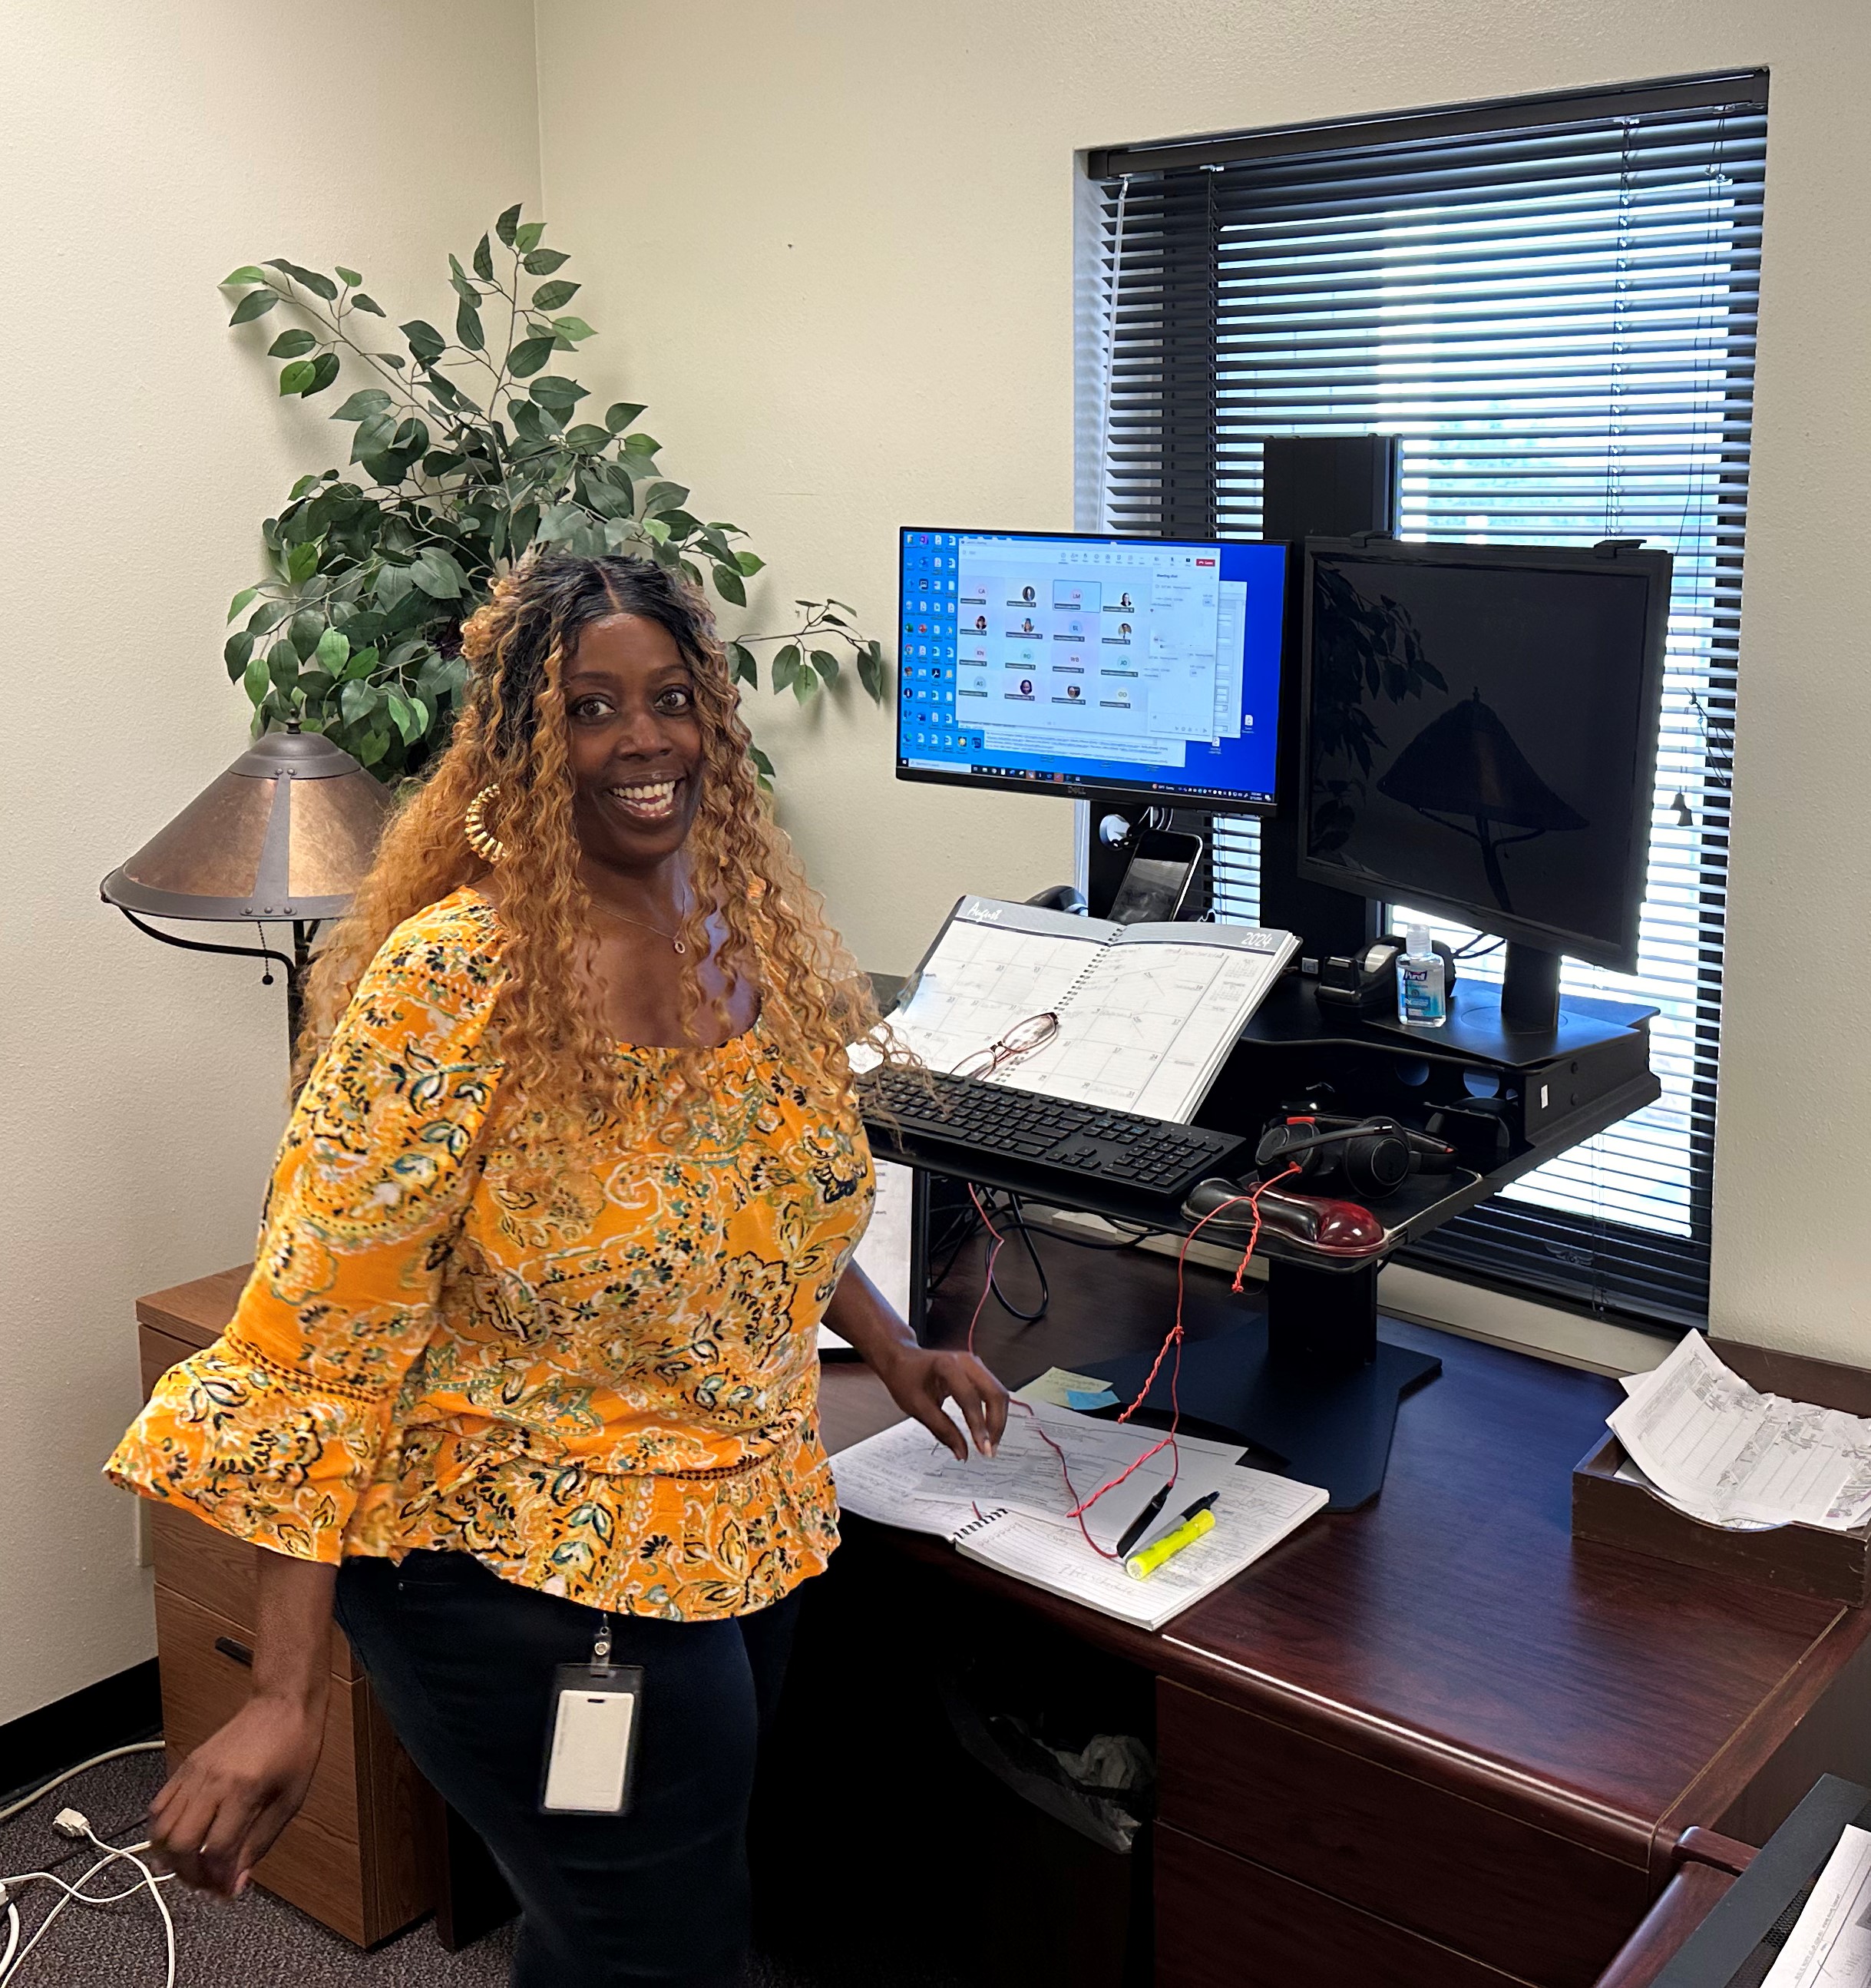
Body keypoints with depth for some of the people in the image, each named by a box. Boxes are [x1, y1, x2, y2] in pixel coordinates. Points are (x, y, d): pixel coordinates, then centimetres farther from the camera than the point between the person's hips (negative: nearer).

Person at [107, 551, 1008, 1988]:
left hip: (752, 1527, 7)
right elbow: (326, 1334, -22)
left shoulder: (755, 925, -1)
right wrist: (285, 1699, -24)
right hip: (527, 1570, -6)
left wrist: (895, 1351, 13)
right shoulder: (453, 980, -21)